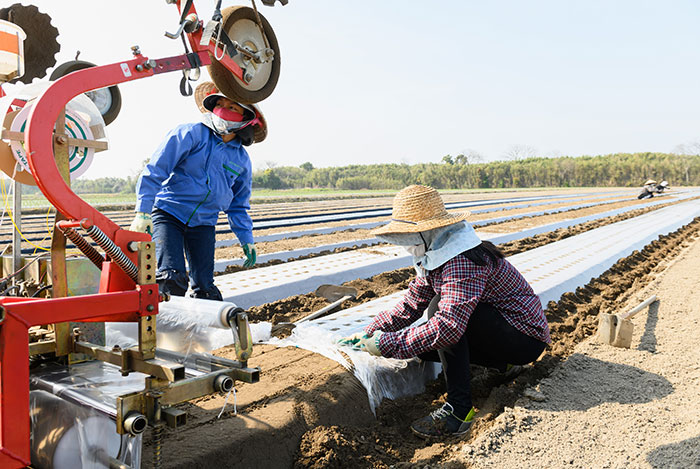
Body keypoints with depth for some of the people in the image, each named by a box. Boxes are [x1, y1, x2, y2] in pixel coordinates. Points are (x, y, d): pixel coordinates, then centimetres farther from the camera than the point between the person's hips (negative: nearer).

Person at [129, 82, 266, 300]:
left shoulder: (242, 160, 8)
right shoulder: (190, 134, -6)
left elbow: (238, 205, 17)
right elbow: (155, 171, -9)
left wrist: (246, 239, 9)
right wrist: (143, 212, -17)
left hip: (203, 224, 4)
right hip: (168, 214, -4)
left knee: (205, 288, 1)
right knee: (173, 278, -19)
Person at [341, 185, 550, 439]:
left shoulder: (463, 261, -30)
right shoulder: (434, 255, 2)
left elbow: (448, 325, -39)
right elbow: (410, 306, 6)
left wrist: (388, 344, -33)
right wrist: (368, 334, -3)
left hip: (526, 339, -9)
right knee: (421, 341, -2)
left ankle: (458, 411, -23)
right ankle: (504, 362, 13)